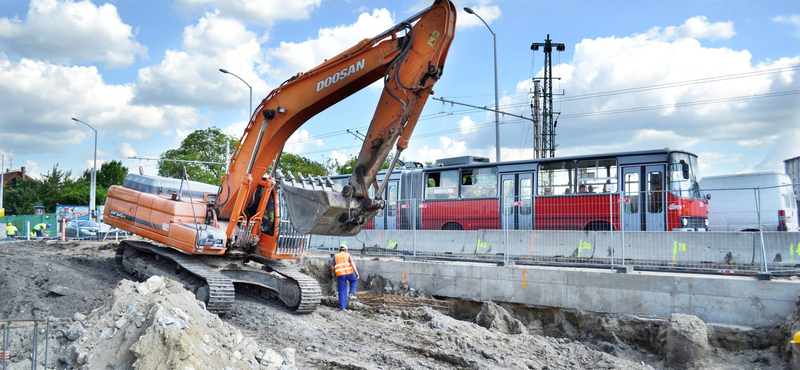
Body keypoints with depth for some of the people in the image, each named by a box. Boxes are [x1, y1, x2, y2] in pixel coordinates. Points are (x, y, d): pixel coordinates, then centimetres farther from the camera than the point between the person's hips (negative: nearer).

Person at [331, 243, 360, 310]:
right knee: (354, 280, 31)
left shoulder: (335, 256, 13)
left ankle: (342, 307, 4)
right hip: (349, 273, -1)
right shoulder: (348, 255, 11)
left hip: (340, 275, 1)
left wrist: (335, 274, 26)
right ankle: (352, 293, 12)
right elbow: (352, 264, -3)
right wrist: (357, 273, -3)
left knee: (342, 291, 7)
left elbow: (332, 267, 9)